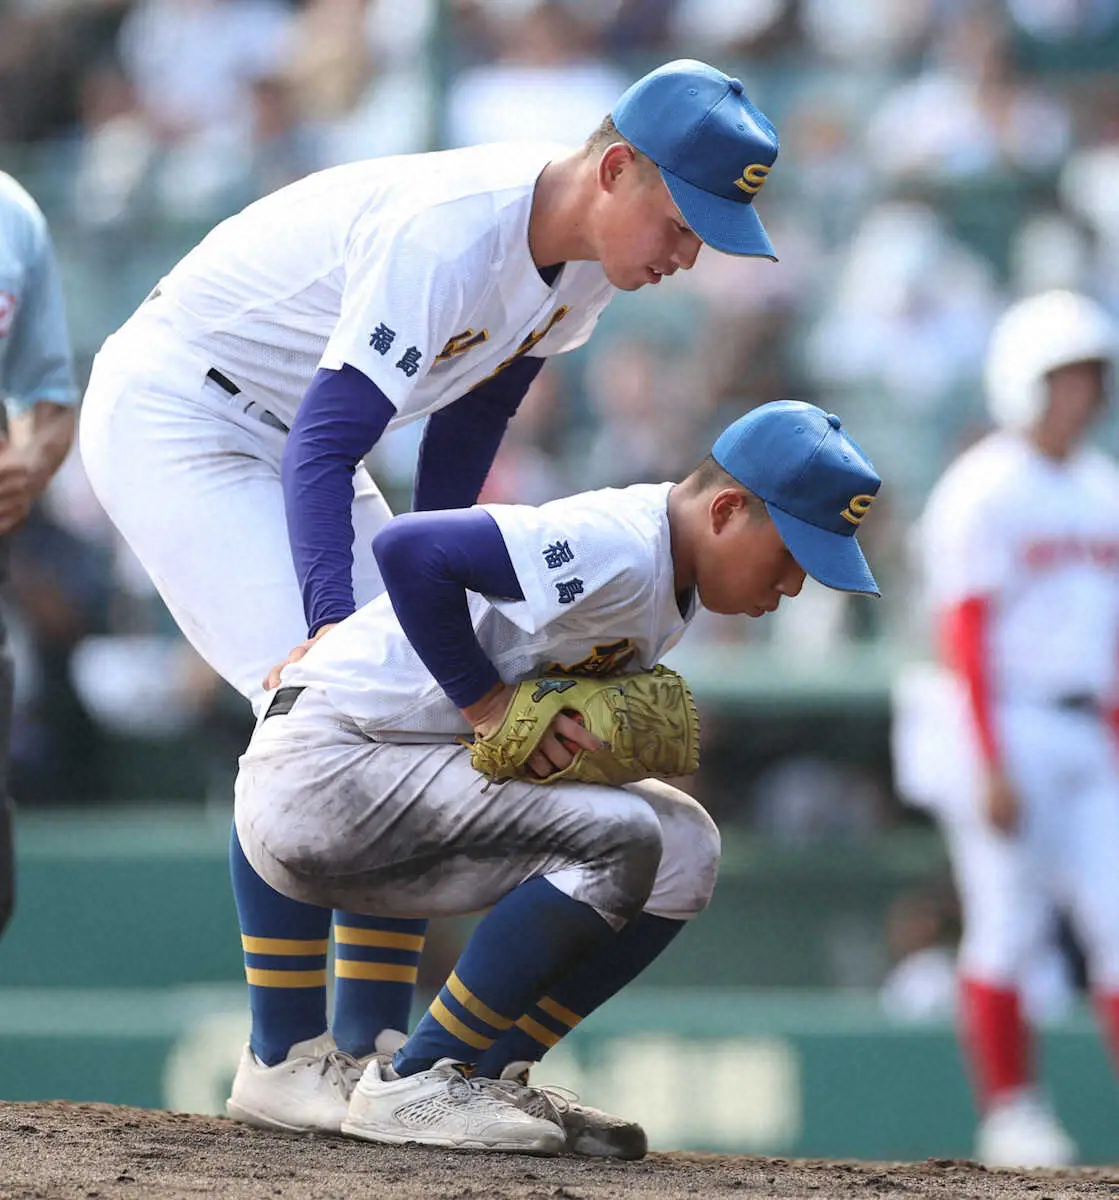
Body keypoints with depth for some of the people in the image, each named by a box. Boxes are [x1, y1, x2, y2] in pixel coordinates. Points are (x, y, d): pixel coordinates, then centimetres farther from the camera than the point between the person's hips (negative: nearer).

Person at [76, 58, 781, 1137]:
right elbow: (325, 448, -37)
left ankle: (373, 1052, 6)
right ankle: (284, 1062, -16)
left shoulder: (584, 256, -6)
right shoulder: (447, 233, -33)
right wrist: (331, 619, -48)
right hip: (170, 413, -9)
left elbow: (471, 413, 10)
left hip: (290, 437, 9)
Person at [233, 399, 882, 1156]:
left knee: (682, 845, 5)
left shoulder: (668, 577, 9)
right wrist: (488, 704, -23)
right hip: (321, 774, -10)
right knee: (617, 838, -23)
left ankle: (490, 1077, 4)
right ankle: (412, 1084, -16)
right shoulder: (615, 549, -23)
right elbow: (409, 547, -30)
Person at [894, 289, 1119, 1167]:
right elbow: (966, 638, -14)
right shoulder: (983, 493, -9)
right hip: (1000, 727, -7)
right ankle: (1011, 1114, 2)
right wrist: (993, 767, -19)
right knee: (1009, 927, -6)